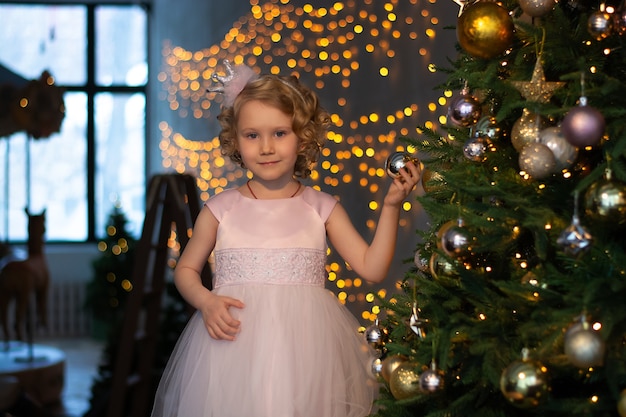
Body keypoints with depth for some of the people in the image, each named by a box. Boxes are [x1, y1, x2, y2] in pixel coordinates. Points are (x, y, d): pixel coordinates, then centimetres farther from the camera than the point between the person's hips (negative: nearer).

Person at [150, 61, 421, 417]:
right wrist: (205, 301, -7)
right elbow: (186, 269, 13)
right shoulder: (221, 209, 4)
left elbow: (372, 267, 1)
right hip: (234, 344, 0)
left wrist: (391, 206, -6)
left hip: (304, 347, 0)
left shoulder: (321, 208, 4)